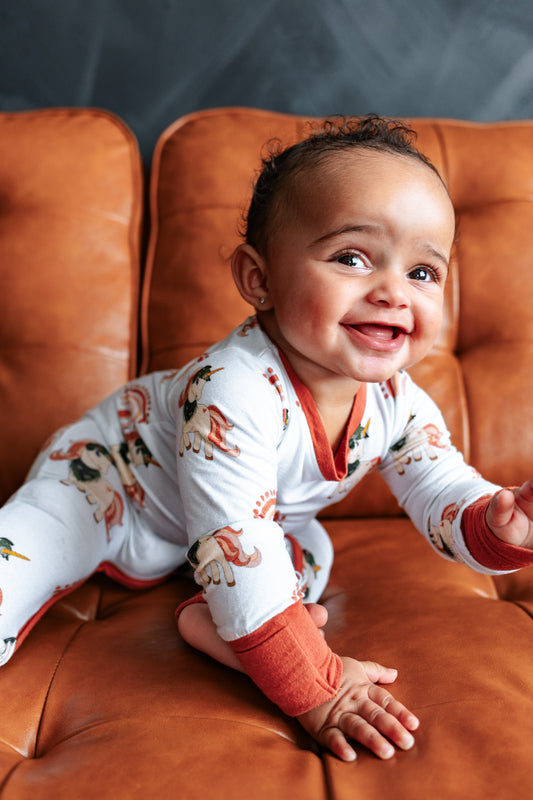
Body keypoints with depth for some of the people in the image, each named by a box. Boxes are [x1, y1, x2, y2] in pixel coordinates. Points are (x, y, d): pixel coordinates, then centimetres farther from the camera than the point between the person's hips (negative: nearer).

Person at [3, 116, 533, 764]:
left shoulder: (398, 403, -19)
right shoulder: (235, 392, -42)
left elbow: (446, 496, -13)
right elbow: (234, 547, -41)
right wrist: (315, 689, -35)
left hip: (224, 527, 7)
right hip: (101, 483, -7)